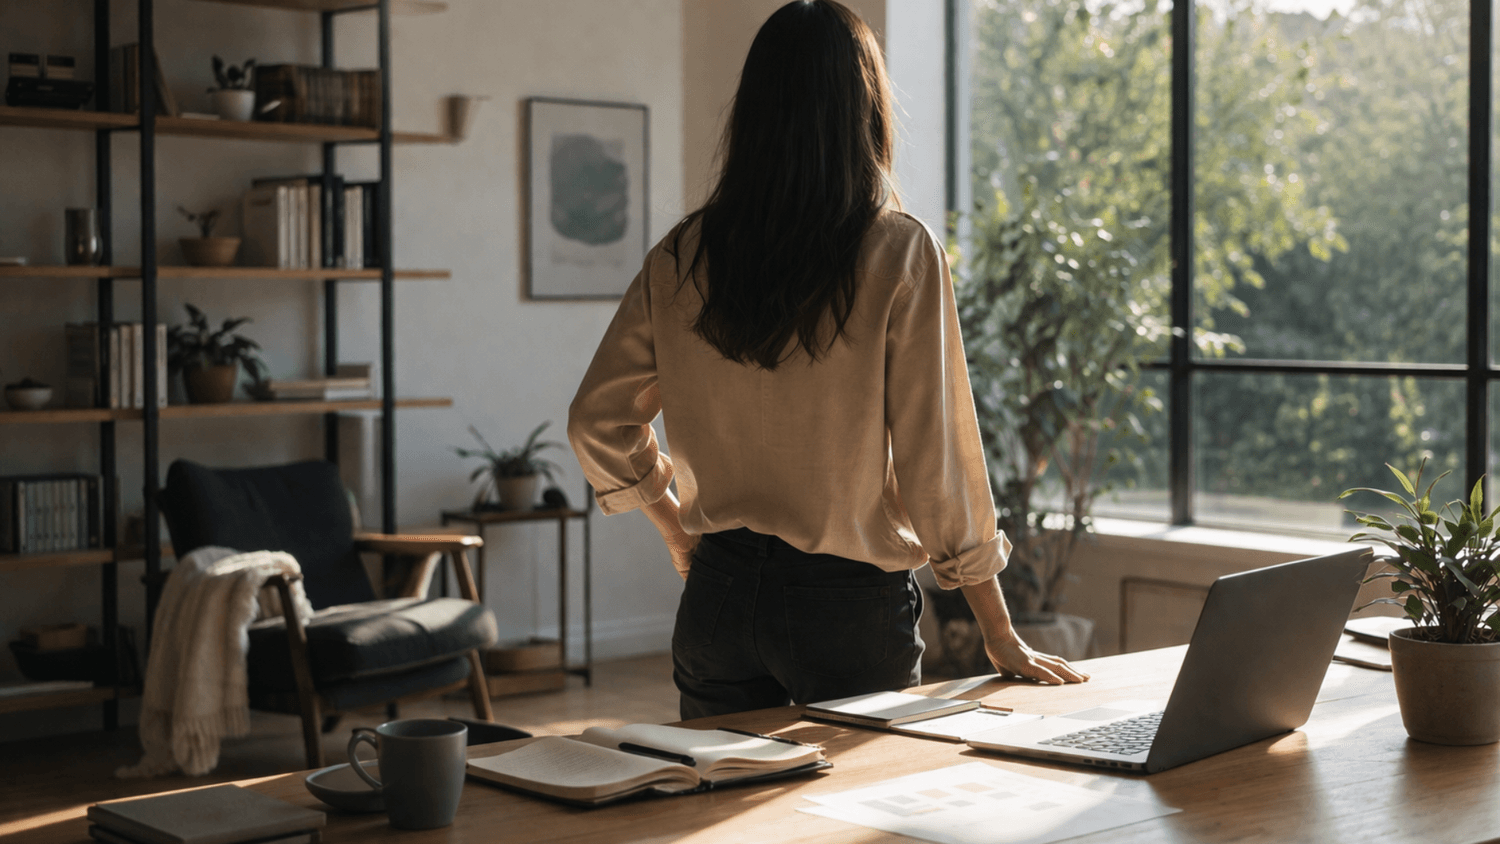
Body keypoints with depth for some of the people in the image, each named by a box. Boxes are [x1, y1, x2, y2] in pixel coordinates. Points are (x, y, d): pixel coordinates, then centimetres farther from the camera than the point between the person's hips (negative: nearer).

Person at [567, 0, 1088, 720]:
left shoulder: (682, 257, 0)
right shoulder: (898, 255, -12)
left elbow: (597, 423, 8)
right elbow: (936, 461, -11)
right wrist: (1000, 636, -3)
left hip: (717, 595, 4)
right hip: (849, 603, -3)